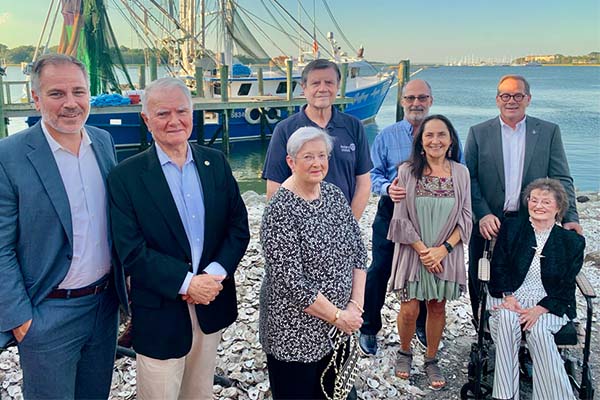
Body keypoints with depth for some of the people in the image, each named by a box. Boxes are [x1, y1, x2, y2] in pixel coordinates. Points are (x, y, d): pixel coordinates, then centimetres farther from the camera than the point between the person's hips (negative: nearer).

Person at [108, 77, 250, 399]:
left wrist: (215, 274, -13)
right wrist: (186, 283, -19)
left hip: (213, 304, 4)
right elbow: (131, 252, -14)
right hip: (160, 312, -3)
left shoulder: (216, 163, 2)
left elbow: (239, 227, 1)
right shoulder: (126, 176, -10)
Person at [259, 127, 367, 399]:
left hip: (339, 328, 6)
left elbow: (358, 252, 4)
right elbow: (291, 281, -22)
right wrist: (337, 316, -15)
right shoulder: (280, 210, -19)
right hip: (295, 334, -6)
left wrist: (355, 306, -6)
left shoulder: (334, 195, 2)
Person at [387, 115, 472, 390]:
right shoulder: (407, 171, -6)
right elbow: (401, 218, -6)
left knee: (437, 307, 11)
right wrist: (422, 250, -11)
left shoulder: (460, 173, 0)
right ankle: (404, 352, 29)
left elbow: (465, 218, 1)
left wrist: (442, 249, -10)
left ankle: (431, 360, 30)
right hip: (412, 252, -2)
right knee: (409, 309, 2)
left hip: (446, 253, 2)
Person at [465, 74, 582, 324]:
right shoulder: (478, 133, 3)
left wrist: (570, 218, -11)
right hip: (488, 225, 0)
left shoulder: (549, 132, 5)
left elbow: (561, 179, 2)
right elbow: (469, 179, -2)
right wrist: (483, 215, -15)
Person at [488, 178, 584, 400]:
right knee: (506, 319, -32)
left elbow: (566, 287, -1)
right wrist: (509, 297, -14)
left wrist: (539, 310, -16)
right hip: (510, 296, 1)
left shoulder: (572, 241, 4)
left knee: (538, 329, -32)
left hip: (550, 303, -1)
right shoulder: (511, 227, 8)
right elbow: (499, 267, 4)